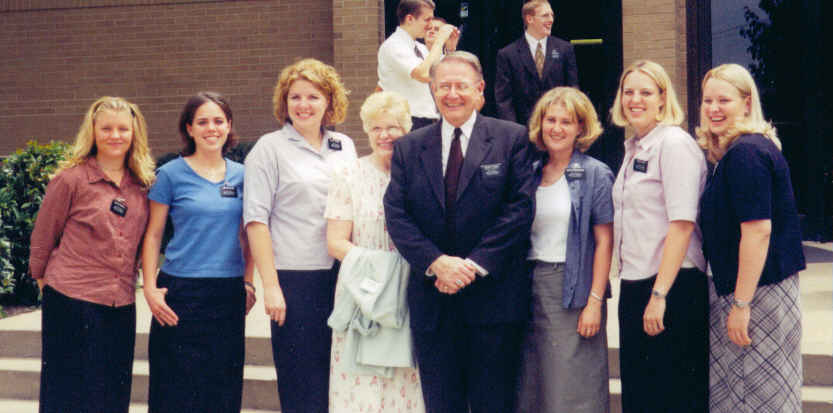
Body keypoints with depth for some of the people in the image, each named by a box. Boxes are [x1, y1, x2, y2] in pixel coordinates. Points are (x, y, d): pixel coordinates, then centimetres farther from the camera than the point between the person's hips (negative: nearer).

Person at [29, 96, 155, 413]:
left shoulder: (142, 185, 8)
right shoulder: (70, 179, -5)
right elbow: (42, 240, 2)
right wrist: (45, 283, 8)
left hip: (121, 306, 5)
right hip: (72, 303, -4)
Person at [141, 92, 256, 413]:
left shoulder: (241, 175, 9)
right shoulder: (172, 174, -2)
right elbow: (153, 235, 1)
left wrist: (248, 283, 9)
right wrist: (150, 288, -8)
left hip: (229, 294, 4)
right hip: (182, 293, -3)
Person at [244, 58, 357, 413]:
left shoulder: (344, 146, 13)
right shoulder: (269, 148, 0)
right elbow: (255, 220, -5)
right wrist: (270, 286, -11)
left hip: (342, 275, 4)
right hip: (295, 277, -4)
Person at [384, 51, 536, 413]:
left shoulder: (512, 139, 1)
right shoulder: (408, 148, 9)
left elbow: (521, 207, -7)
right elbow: (396, 215, 1)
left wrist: (476, 264, -15)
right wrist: (436, 262, -14)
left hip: (493, 297, -2)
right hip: (431, 301, 2)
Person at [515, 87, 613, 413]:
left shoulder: (595, 174, -3)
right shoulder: (531, 173, 10)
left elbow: (604, 242, -6)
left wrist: (594, 302, -12)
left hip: (573, 289, -4)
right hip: (530, 287, 5)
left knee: (572, 386, -1)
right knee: (532, 384, 9)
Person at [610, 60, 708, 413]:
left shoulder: (674, 143, -11)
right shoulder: (633, 148, 15)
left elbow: (682, 224, -19)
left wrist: (659, 295, -22)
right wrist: (638, 292, 16)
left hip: (673, 288, -8)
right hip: (635, 285, 8)